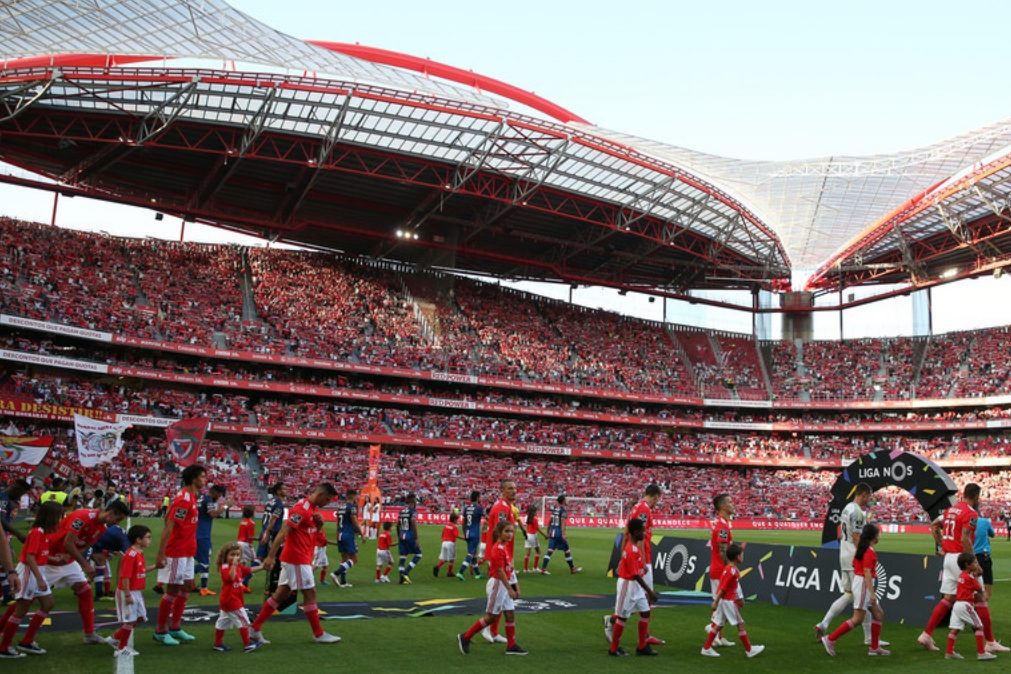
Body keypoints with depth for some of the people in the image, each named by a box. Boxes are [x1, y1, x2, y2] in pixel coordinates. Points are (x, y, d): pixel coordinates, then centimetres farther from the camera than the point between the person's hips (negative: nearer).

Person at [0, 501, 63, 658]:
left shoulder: (44, 532, 8)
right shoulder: (37, 532, -20)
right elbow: (29, 558, -24)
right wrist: (40, 579, -26)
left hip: (37, 571, 10)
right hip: (28, 571, -10)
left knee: (48, 604, 11)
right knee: (21, 609, -2)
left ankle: (27, 642, 18)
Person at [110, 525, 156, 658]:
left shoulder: (139, 553, 10)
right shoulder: (130, 555, -22)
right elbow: (125, 577, -25)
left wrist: (155, 566, 13)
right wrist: (128, 595, -24)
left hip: (136, 592, 10)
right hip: (128, 592, -10)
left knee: (139, 617, 15)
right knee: (129, 620, -1)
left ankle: (116, 638, 28)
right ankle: (122, 648, 13)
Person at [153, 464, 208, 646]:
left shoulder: (191, 497, 9)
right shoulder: (184, 500, -19)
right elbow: (168, 528, -22)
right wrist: (161, 555, -24)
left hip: (186, 553, 9)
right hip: (176, 553, -9)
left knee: (187, 587, 14)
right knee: (173, 590, 0)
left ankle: (175, 627, 24)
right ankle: (160, 631, 12)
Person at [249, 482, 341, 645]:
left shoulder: (312, 508, 11)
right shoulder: (302, 509, -18)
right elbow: (283, 532, -23)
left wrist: (319, 522, 0)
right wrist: (271, 556, -27)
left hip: (300, 558, 10)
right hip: (297, 559, -10)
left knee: (281, 594, 11)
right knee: (310, 593, -1)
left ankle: (255, 629, 16)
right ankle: (319, 634, 9)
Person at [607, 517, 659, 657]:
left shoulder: (636, 546, 7)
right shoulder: (631, 550, -24)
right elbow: (635, 575, -24)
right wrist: (649, 591, -22)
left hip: (636, 585, 9)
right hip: (628, 584, -9)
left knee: (645, 612, 10)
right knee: (623, 616, 2)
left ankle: (642, 646, 19)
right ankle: (614, 648, 14)